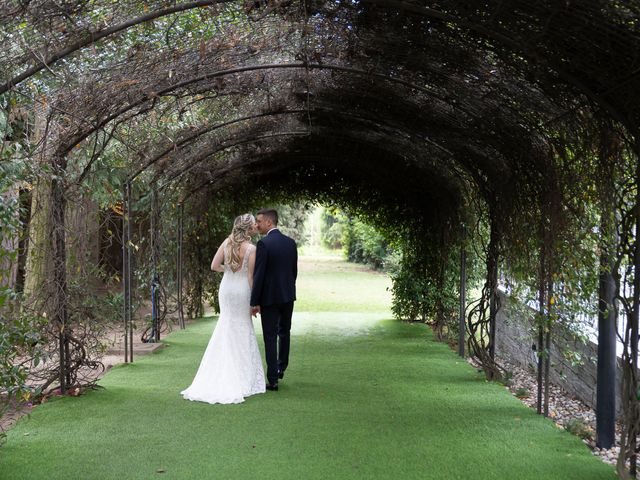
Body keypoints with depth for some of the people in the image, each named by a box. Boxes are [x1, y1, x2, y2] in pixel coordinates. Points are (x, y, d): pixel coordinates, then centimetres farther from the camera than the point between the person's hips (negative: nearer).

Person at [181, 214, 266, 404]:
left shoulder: (227, 243, -3)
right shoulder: (251, 248, -15)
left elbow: (214, 266, -4)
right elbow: (250, 276, -14)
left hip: (226, 288, 4)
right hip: (242, 290, -4)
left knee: (227, 328, 17)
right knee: (242, 330, 8)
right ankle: (242, 377, 12)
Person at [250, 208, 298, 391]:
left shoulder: (263, 244, -15)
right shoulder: (291, 242, 4)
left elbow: (258, 275, -16)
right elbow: (294, 271, 10)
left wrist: (254, 302, -11)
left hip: (269, 297, -6)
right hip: (288, 295, 6)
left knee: (270, 337, 1)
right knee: (284, 332, 23)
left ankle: (273, 380, 2)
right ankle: (281, 367, 35)